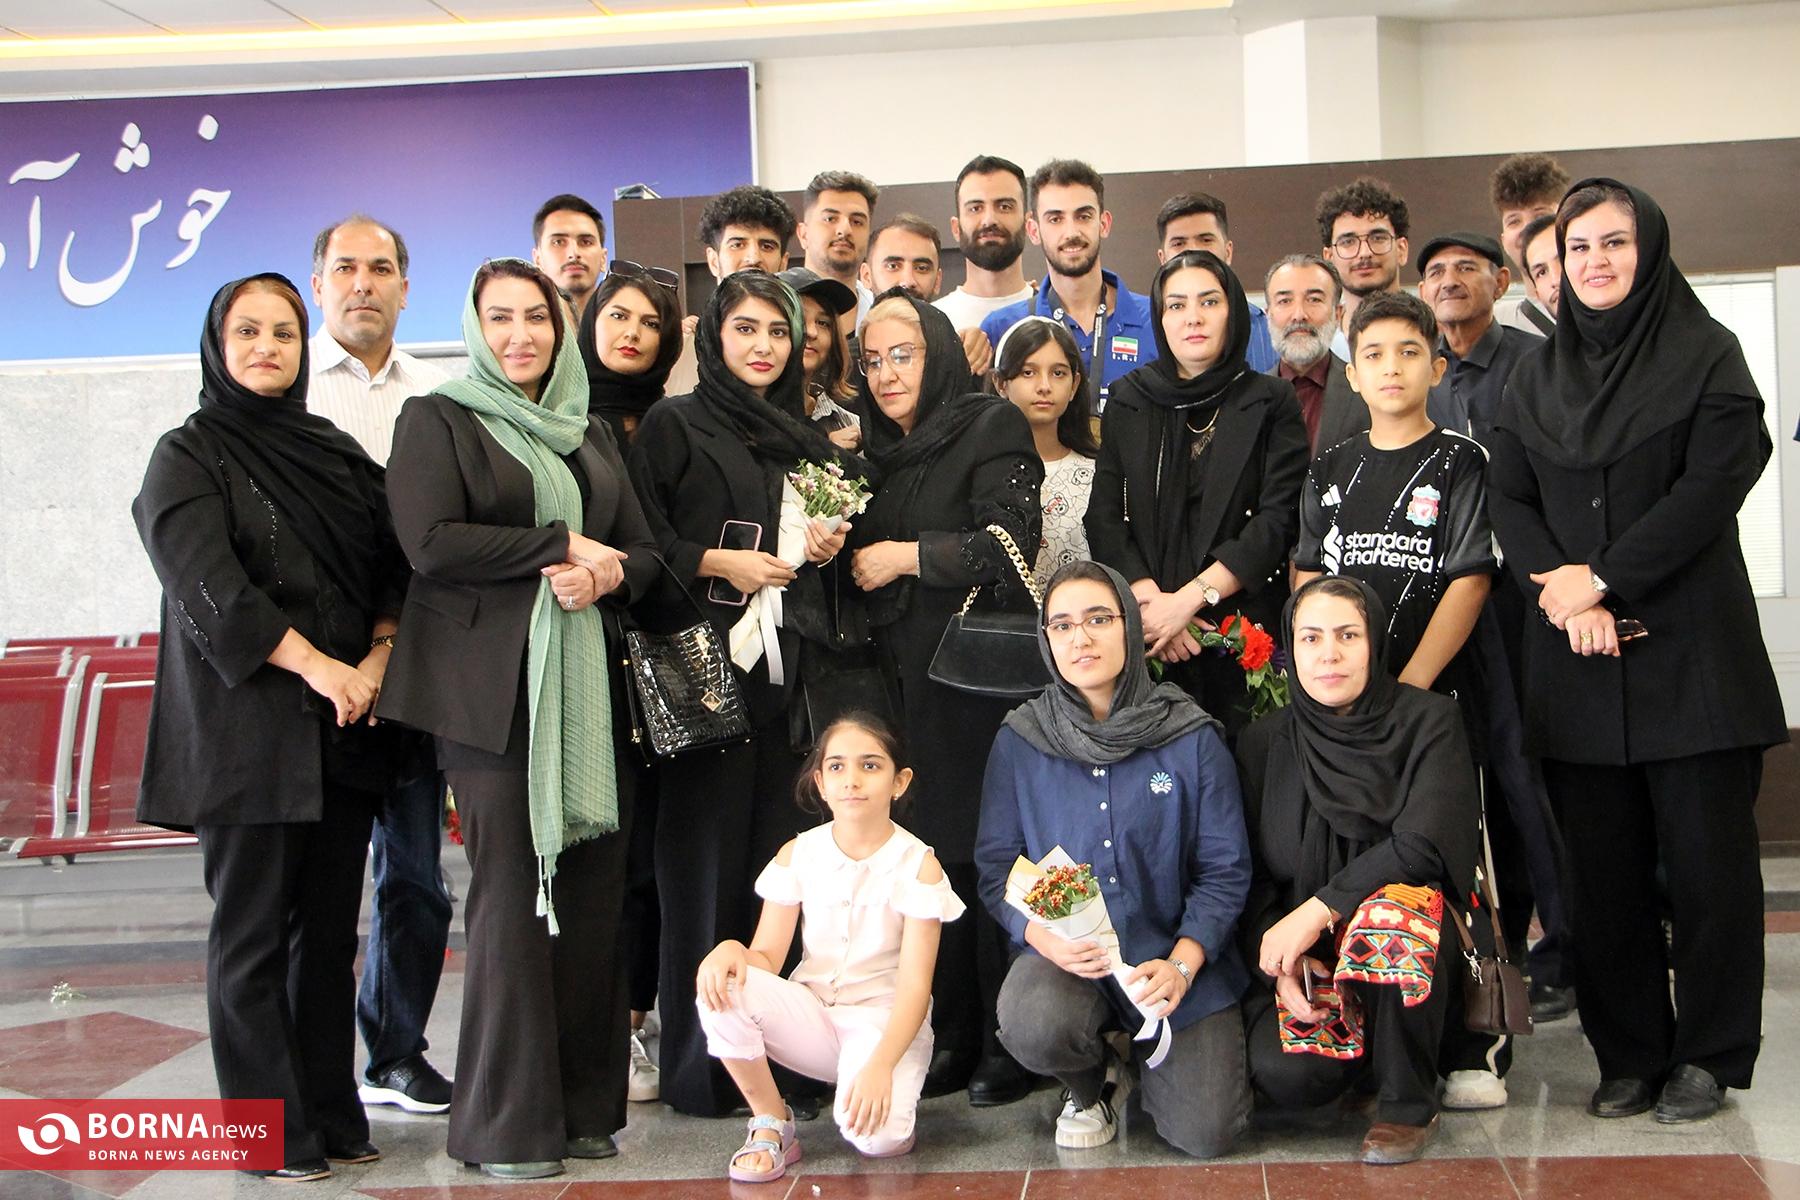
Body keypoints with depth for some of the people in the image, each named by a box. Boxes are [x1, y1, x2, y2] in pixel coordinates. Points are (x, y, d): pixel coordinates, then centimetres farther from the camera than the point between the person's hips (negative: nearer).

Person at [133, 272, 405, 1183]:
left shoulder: (337, 451, 16)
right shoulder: (189, 454, 1)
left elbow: (393, 565, 10)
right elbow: (206, 585, -12)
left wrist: (375, 661, -7)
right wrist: (316, 665, -17)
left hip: (344, 729, 5)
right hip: (247, 729, -4)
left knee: (330, 927, 7)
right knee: (254, 930, -1)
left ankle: (331, 1115, 15)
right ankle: (270, 1131, 7)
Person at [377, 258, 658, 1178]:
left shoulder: (589, 434, 21)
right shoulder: (437, 420, 5)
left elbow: (644, 549, 17)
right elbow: (431, 541, -9)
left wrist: (609, 572, -6)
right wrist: (561, 546, -8)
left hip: (590, 686, 5)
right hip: (494, 688, -5)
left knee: (593, 890, 0)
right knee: (512, 896, -5)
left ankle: (584, 1104, 10)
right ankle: (506, 1123, 4)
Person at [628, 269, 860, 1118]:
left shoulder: (805, 438, 19)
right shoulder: (675, 427, 3)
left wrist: (828, 547, 7)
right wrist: (717, 561, -14)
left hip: (790, 666, 5)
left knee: (782, 853, 3)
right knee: (708, 853, -5)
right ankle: (700, 1066, 3)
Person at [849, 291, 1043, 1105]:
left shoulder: (991, 429, -2)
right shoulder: (876, 451, 18)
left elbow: (1010, 545, -14)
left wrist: (905, 556, -9)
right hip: (909, 684, 6)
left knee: (990, 857, -5)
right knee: (931, 861, 5)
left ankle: (1010, 1045, 4)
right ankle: (953, 1038, 14)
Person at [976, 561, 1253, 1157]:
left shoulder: (1193, 739, -3)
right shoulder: (1019, 742, 1)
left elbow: (1225, 870, -2)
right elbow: (996, 866, 1)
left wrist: (1181, 964, -17)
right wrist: (1044, 937, -19)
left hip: (1177, 952, 0)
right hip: (1063, 951, 0)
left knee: (1204, 1134, -13)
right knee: (1032, 1024, -34)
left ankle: (1148, 1053, 24)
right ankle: (1090, 1084, 6)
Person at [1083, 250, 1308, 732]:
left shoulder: (1271, 401, 5)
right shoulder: (1128, 401, 11)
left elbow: (1279, 520, -5)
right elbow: (1103, 518, 4)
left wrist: (1189, 599, -13)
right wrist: (1151, 600, -11)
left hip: (1246, 628, -1)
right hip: (1146, 637, 2)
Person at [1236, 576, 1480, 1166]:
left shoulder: (1428, 720, -4)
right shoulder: (1263, 744, 4)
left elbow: (1423, 842, -18)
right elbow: (1252, 877, 5)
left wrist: (1318, 911, -24)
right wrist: (1279, 960, -13)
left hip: (1410, 948, -2)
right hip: (1301, 960, 2)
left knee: (1393, 900, -36)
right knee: (1285, 1076, -27)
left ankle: (1408, 1105, -15)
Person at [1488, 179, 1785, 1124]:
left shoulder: (1706, 355, 2)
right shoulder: (1538, 374, 14)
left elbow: (1711, 487, -9)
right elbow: (1507, 498, 7)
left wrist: (1603, 580, -13)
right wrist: (1556, 586, -11)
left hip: (1688, 647, -3)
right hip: (1574, 658, 3)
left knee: (1704, 857, 1)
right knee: (1602, 865, 4)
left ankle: (1707, 1056, 13)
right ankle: (1629, 1054, 15)